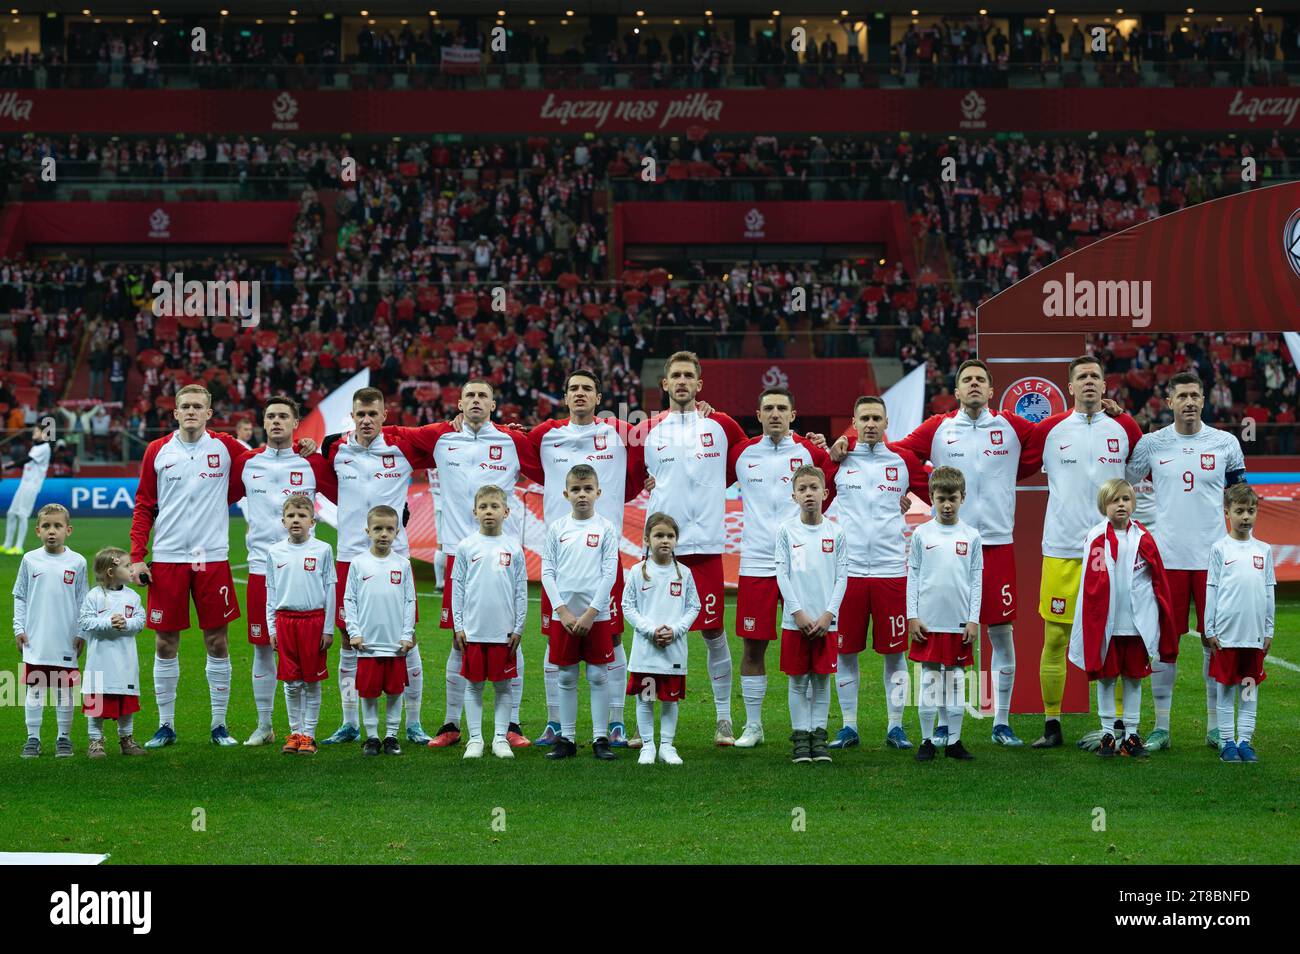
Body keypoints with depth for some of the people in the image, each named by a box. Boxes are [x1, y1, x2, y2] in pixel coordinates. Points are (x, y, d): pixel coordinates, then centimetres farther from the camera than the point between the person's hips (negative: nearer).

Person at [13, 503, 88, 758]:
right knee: (35, 688, 3)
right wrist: (19, 628, 3)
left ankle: (64, 738, 15)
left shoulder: (77, 562, 1)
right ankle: (33, 738, 10)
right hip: (35, 639, 0)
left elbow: (82, 601, 7)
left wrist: (81, 633, 3)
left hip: (66, 641, 0)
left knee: (64, 689, 5)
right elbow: (19, 596, 9)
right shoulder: (30, 560, 2)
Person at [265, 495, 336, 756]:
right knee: (291, 683, 5)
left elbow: (330, 590, 2)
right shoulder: (275, 552, 7)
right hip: (285, 620, 2)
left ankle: (308, 735, 8)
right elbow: (271, 594, 12)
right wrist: (272, 628, 7)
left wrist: (328, 629, -1)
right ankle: (295, 732, 13)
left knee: (312, 682, 2)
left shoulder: (322, 550, 0)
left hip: (314, 620, -2)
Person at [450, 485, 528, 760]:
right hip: (473, 631, 0)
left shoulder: (513, 548, 3)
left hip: (504, 631, 0)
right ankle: (475, 739, 11)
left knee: (503, 685, 5)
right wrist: (458, 627, 0)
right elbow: (457, 589, 5)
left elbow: (521, 592, 5)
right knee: (474, 684, 5)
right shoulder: (466, 547, 2)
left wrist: (518, 628, 2)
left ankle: (501, 738, 12)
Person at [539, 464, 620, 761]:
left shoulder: (606, 528, 0)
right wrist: (562, 611, -8)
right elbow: (547, 571, 2)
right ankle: (566, 738, 12)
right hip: (563, 615, 2)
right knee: (566, 678, 6)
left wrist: (591, 613, -10)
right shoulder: (556, 528, 4)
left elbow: (609, 573, -4)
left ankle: (600, 738, 7)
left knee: (598, 676, 2)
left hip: (597, 616, -1)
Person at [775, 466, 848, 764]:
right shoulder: (786, 531, 1)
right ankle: (800, 738, 9)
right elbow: (782, 574, -1)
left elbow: (842, 576, 3)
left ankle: (818, 736, 12)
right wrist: (798, 612, -10)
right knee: (799, 681, 4)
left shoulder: (836, 532, 3)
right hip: (795, 621, -1)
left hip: (826, 621, 1)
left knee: (822, 679, 5)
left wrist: (828, 613, -8)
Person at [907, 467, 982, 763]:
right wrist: (912, 616, -3)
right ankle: (927, 741, 9)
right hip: (928, 620, -1)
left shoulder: (971, 536, 4)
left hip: (959, 622, 1)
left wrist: (973, 619, 0)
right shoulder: (922, 534, 2)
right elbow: (912, 577, 4)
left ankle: (954, 741, 12)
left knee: (957, 680, 6)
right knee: (929, 679, 2)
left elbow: (976, 581, 5)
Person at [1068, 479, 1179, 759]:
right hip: (1104, 622, -1)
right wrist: (1093, 620, -6)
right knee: (1106, 677, 7)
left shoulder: (1143, 538, 0)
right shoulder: (1096, 539, -5)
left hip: (1138, 622, 1)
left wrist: (1162, 620, 6)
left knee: (1134, 677, 8)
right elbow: (1089, 585, -3)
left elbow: (1158, 579, 6)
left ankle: (1131, 734, 15)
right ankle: (1108, 733, 16)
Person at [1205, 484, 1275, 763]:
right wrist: (1209, 630, -3)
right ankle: (1227, 742, 8)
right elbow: (1211, 590, 1)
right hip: (1226, 633, -3)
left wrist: (1269, 630, 9)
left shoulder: (1263, 550, 9)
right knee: (1226, 686, 2)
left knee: (1250, 687, 6)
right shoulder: (1220, 548, 1)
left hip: (1255, 634, 3)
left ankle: (1245, 740, 11)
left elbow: (1270, 592, 12)